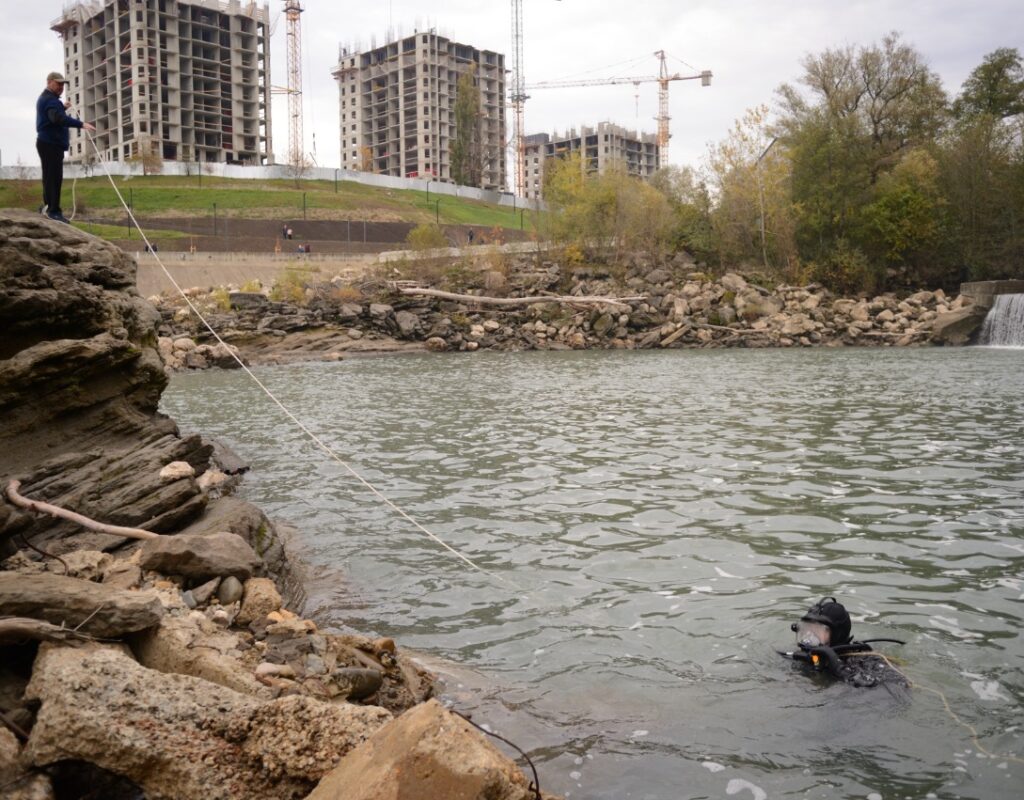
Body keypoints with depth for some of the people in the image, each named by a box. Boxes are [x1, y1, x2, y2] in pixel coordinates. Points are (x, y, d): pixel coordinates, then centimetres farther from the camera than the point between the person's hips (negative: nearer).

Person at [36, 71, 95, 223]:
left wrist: (63, 108, 13)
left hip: (49, 143, 11)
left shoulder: (46, 98, 20)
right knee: (54, 177, -13)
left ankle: (48, 206, 25)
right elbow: (59, 118, -32)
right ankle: (54, 210, -16)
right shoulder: (50, 100, -15)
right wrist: (81, 124, -42)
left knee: (50, 176, 17)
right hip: (51, 144, -11)